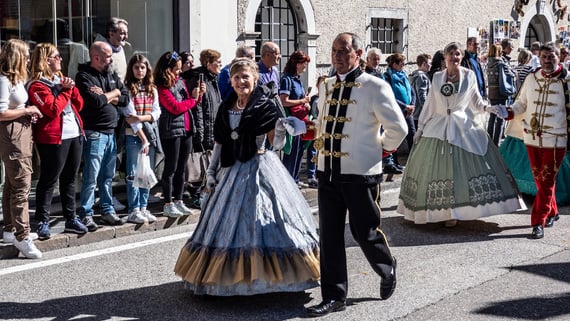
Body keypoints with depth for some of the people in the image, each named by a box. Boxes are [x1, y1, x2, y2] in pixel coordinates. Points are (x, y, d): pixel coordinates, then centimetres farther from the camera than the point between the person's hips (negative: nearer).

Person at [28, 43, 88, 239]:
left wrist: (72, 88, -1)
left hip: (74, 135, 8)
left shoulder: (61, 79, 17)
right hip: (54, 138, -8)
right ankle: (43, 222, 5)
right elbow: (53, 109, -21)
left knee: (69, 179, 14)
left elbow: (79, 105, 15)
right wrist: (65, 90, -11)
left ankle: (71, 219, 22)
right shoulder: (37, 86, -10)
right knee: (49, 180, -2)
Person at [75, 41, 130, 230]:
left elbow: (125, 99, 7)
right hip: (94, 134, -7)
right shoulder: (84, 77, -7)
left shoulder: (112, 76, 15)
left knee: (108, 177, 13)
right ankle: (86, 215, 2)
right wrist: (113, 93, -4)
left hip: (111, 133, 7)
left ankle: (108, 211, 22)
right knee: (91, 178, -5)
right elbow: (95, 101, -20)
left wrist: (105, 96, -8)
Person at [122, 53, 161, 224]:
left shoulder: (152, 89, 12)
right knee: (133, 174, -2)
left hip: (151, 135, 5)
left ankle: (143, 208, 15)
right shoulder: (127, 89, -4)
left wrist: (142, 117, -16)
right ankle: (133, 211, 2)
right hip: (133, 136, -5)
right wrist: (143, 139, -14)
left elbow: (157, 112, 3)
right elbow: (130, 116, -10)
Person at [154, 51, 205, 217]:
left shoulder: (181, 82, 11)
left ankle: (178, 201, 21)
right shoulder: (162, 87, -12)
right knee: (171, 168, -1)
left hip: (186, 129, 7)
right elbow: (175, 107, -17)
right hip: (171, 131, -7)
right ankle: (168, 204, 7)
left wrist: (198, 95, 0)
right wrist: (193, 98, -7)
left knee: (182, 168, 12)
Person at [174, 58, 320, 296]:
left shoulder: (265, 105, -7)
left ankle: (263, 274, 7)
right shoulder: (226, 107, 8)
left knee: (262, 220, -4)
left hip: (260, 168, -5)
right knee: (229, 222, 9)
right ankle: (230, 274, 21)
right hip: (233, 170, 6)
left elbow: (277, 143, -11)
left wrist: (280, 131, -32)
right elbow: (220, 143, 14)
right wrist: (211, 171, 12)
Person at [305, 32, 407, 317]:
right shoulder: (326, 86, 10)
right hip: (328, 171, 6)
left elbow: (398, 128, -7)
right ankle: (334, 296, 15)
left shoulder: (374, 87, -9)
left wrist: (382, 148, 4)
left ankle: (387, 271, 36)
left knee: (365, 232, 5)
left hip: (360, 173, -5)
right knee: (329, 235, 5)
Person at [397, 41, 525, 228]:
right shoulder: (437, 77, 7)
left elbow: (476, 101, 7)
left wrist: (487, 107, -14)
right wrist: (420, 127, 10)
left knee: (462, 167, -8)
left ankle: (453, 212, 0)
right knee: (434, 168, 2)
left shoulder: (469, 76, 2)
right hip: (438, 127, 2)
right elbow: (429, 104, 11)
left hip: (463, 127, -2)